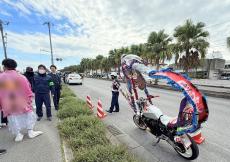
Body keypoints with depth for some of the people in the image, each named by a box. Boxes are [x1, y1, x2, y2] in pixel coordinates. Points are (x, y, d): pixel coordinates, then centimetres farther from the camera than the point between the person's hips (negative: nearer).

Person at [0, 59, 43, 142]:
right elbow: (28, 90, -5)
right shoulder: (21, 77, -8)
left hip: (8, 104, 1)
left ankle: (18, 135, 20)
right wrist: (29, 100, 6)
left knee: (13, 118, 14)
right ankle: (30, 132, 20)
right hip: (22, 102, -1)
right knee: (28, 115, 14)